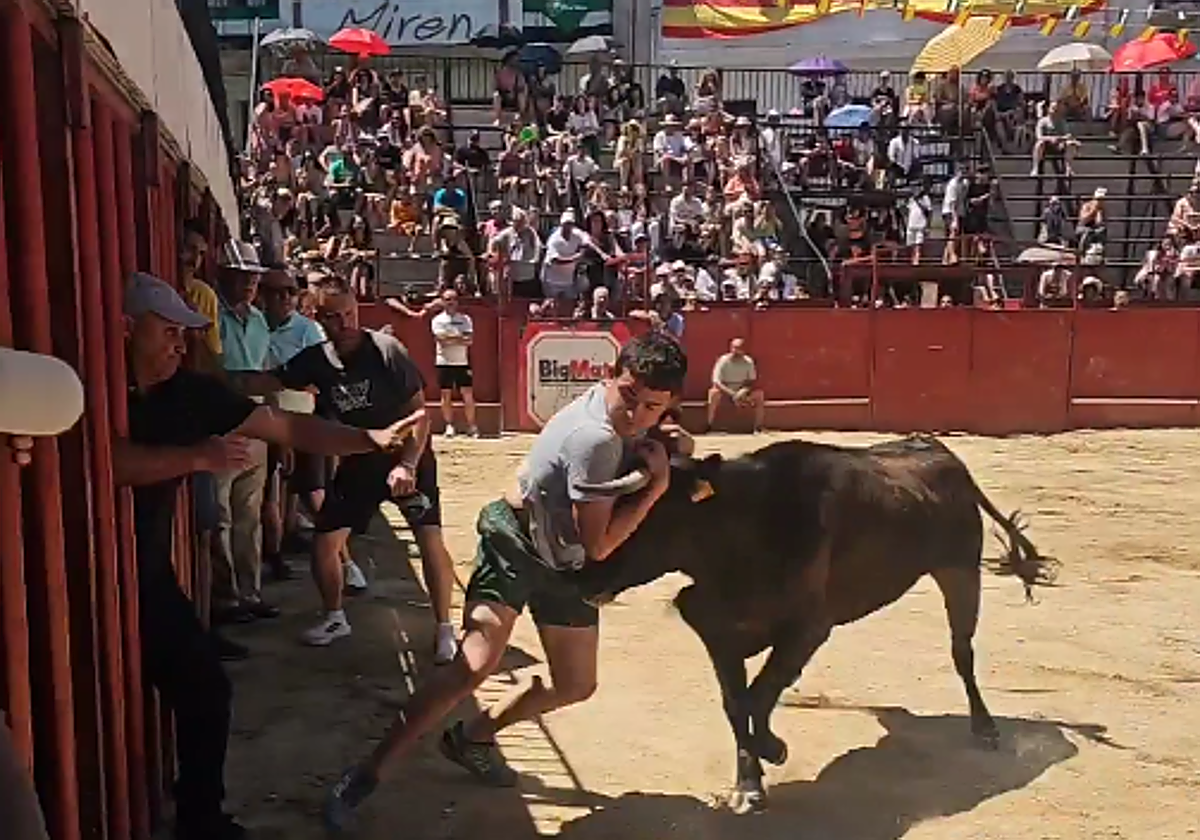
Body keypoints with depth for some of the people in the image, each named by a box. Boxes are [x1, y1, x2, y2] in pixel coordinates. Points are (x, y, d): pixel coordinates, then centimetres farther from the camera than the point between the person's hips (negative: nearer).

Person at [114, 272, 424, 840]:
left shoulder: (187, 390, 0)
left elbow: (285, 427, -1)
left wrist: (371, 440, -8)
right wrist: (197, 457, -29)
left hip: (149, 576, 6)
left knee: (205, 688, 7)